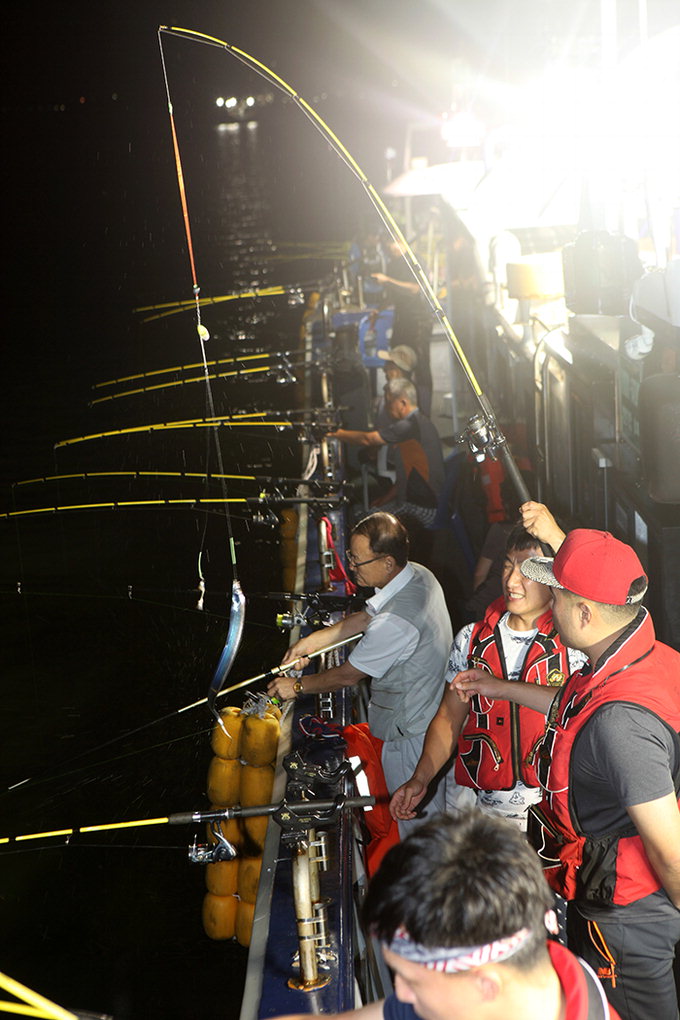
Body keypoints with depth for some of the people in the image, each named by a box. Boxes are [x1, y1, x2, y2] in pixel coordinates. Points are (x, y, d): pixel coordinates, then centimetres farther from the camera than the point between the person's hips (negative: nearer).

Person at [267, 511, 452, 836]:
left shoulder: (396, 621, -33)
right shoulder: (417, 575, -4)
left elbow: (347, 675, -20)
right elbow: (365, 618, 12)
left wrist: (297, 686, -4)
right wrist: (312, 640, 8)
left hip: (410, 734, -10)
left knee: (417, 824, 7)